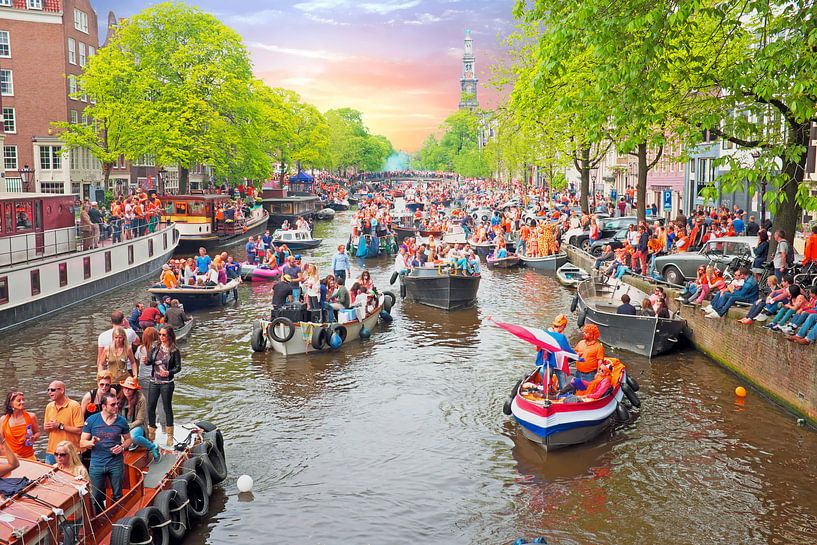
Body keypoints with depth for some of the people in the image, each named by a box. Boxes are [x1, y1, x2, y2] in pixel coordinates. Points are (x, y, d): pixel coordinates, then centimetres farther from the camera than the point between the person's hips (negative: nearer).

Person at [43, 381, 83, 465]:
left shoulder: (74, 406, -10)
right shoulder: (49, 406, 9)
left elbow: (79, 430, -14)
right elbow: (46, 429, 19)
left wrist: (60, 426, -16)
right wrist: (47, 428, -5)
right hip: (51, 452, 6)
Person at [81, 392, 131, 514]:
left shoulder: (121, 421, 0)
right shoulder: (91, 420, -4)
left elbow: (128, 439, 11)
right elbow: (82, 443, 0)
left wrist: (122, 447, -9)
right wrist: (91, 443, -22)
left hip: (116, 464, 0)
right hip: (96, 464, 0)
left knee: (117, 496, 9)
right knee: (96, 497, 10)